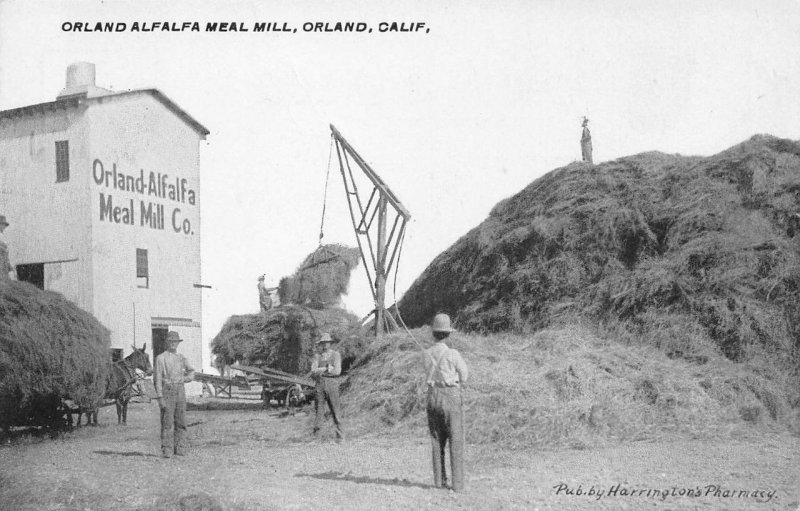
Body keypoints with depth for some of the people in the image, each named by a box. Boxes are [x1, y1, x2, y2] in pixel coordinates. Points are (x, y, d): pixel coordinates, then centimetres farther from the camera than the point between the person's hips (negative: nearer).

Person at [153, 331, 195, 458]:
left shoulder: (182, 358, 12)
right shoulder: (161, 358, -2)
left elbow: (191, 372, 17)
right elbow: (157, 379, -6)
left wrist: (185, 378, -4)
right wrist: (160, 398, -12)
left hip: (180, 391, 4)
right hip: (167, 391, -4)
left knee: (181, 422, 4)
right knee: (167, 422, -4)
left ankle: (180, 449, 10)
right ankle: (167, 451, -2)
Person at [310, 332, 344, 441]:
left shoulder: (336, 355, 6)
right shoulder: (317, 356, 13)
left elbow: (337, 371, -6)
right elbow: (313, 371, -1)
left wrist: (320, 371, -3)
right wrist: (327, 369, -11)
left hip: (332, 384, -2)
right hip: (320, 385, 2)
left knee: (336, 410, -4)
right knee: (318, 409, -1)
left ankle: (340, 435, -1)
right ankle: (316, 433, 3)